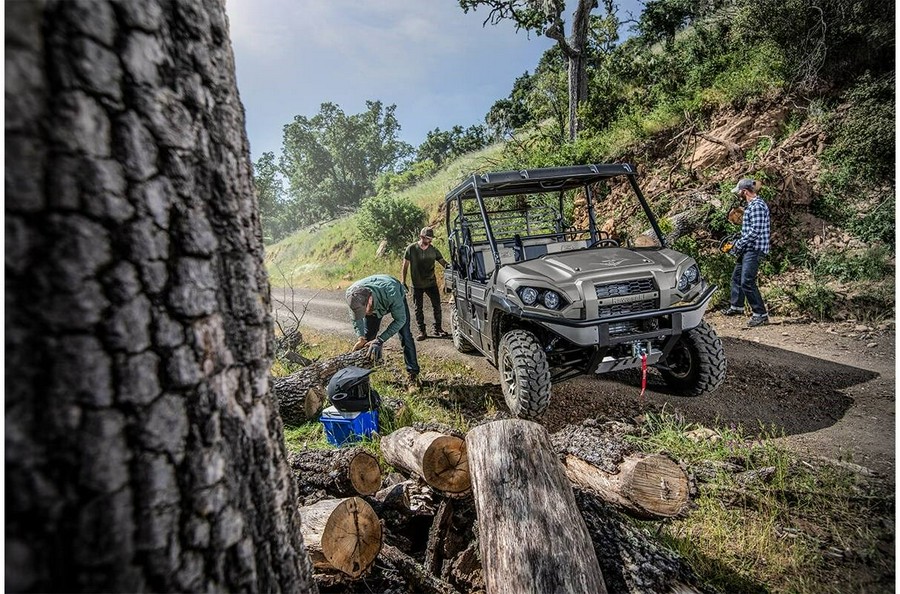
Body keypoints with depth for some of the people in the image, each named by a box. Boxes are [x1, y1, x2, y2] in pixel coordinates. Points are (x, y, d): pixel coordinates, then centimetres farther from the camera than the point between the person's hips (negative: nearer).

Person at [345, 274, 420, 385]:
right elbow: (356, 318, -15)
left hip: (397, 301, -3)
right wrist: (361, 338, -27)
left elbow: (400, 320, -33)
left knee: (405, 336, -12)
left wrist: (379, 340, -37)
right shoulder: (352, 294, -36)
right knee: (367, 336, -1)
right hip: (375, 305, 3)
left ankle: (413, 373, -3)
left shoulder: (391, 293, -48)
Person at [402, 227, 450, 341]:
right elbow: (405, 266, -1)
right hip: (417, 285, -2)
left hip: (431, 283, 2)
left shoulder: (433, 250, -1)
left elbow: (442, 261, -3)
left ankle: (438, 329, 17)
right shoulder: (411, 249, -7)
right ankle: (421, 331, 16)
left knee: (437, 306, 3)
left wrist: (447, 265, -27)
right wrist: (403, 282, -1)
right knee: (418, 309, 5)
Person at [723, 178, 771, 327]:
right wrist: (740, 243, 14)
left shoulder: (757, 206, -17)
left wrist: (739, 244, -17)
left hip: (755, 249, -11)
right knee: (736, 277, 19)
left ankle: (761, 314, -5)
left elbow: (756, 231, -24)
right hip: (748, 249, 11)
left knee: (747, 282, -12)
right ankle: (737, 307, 33)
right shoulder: (752, 205, 15)